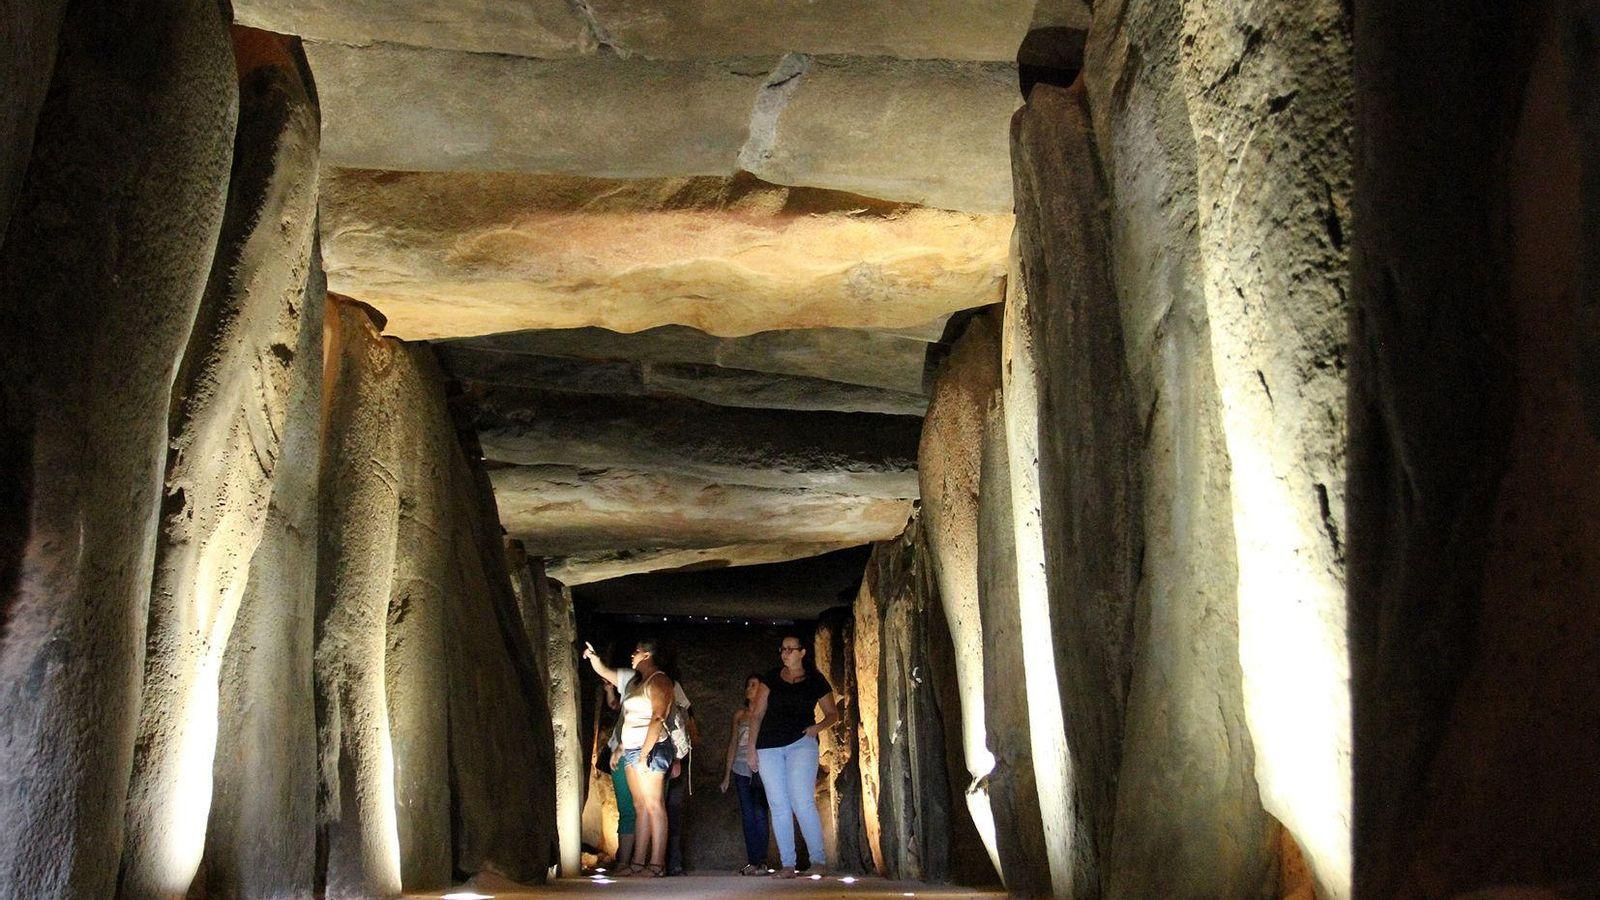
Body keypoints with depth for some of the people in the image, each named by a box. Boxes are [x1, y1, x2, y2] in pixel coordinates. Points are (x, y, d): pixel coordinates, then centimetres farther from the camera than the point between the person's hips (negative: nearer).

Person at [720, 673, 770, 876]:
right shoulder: (740, 714, 16)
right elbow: (733, 744, 17)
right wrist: (727, 774, 13)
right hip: (741, 768, 4)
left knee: (759, 814, -11)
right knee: (747, 816, 2)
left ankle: (761, 861, -10)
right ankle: (752, 861, 4)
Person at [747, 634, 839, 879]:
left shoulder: (815, 680, 6)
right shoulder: (771, 678, 10)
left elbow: (833, 713, 14)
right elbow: (757, 714, 10)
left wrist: (818, 727, -6)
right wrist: (752, 747, 3)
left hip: (801, 742, -3)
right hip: (769, 747, 3)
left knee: (802, 802, -15)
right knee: (778, 806, 1)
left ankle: (819, 859, -7)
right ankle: (787, 865, 5)